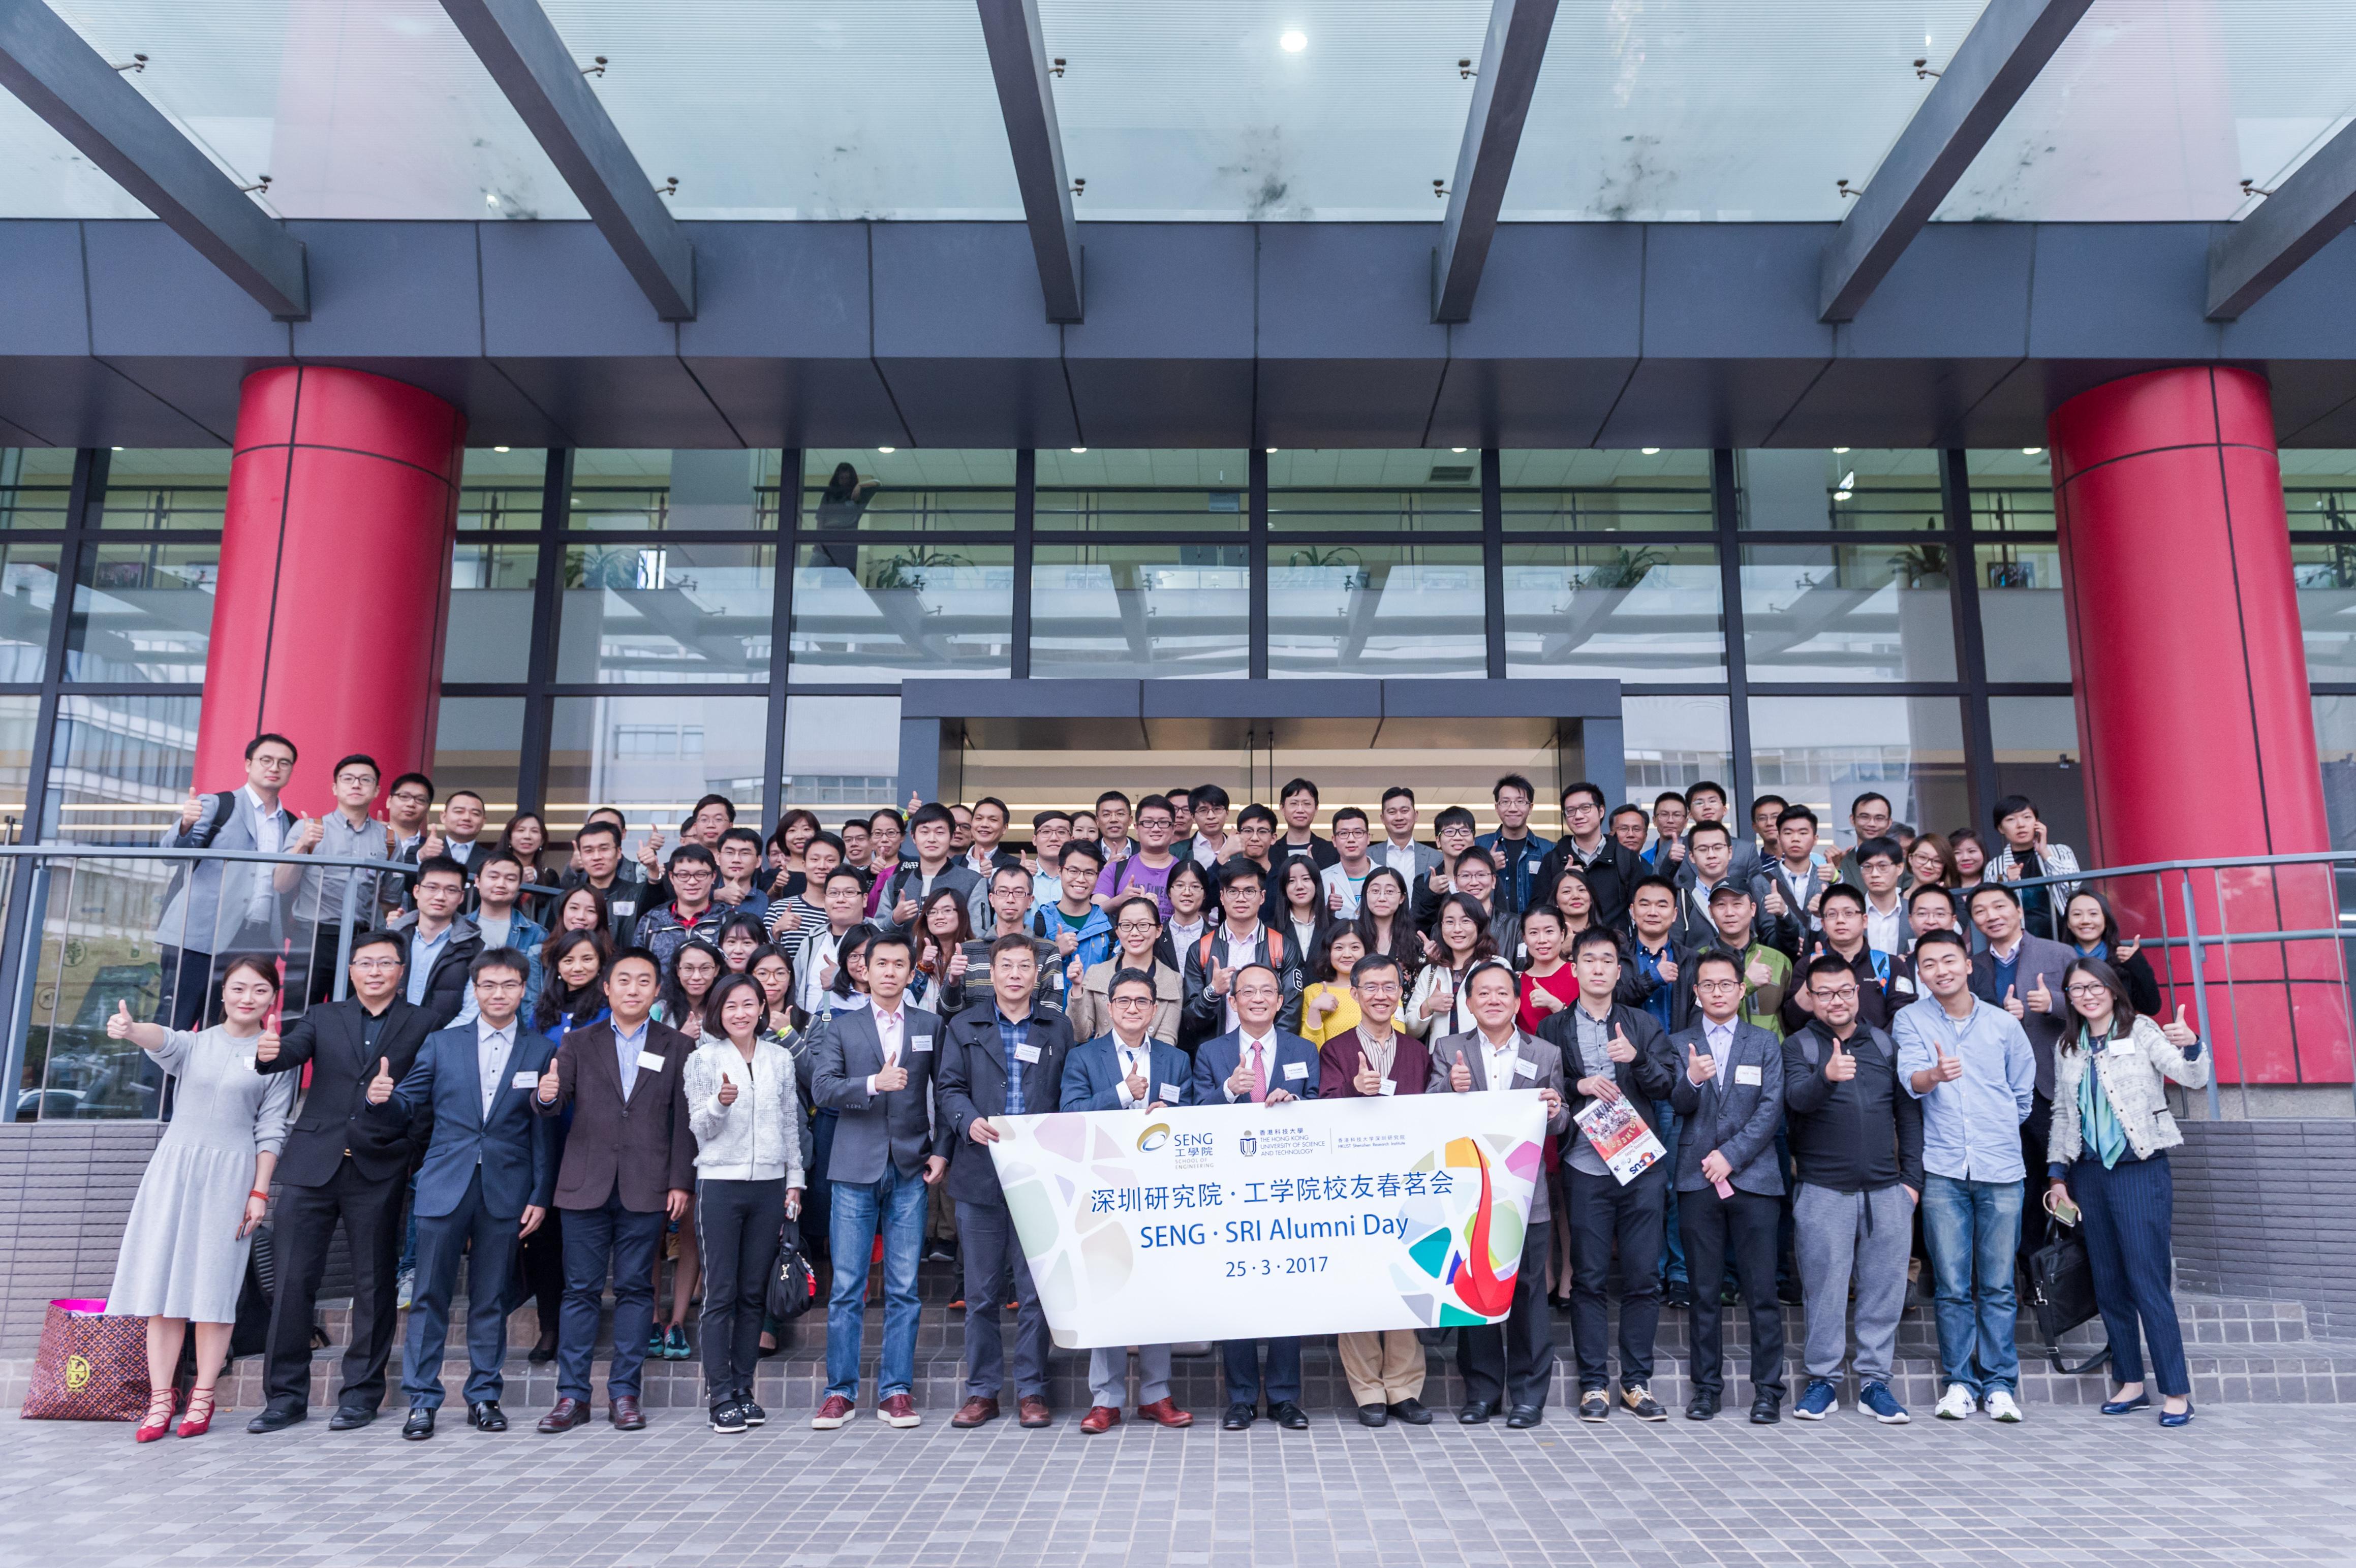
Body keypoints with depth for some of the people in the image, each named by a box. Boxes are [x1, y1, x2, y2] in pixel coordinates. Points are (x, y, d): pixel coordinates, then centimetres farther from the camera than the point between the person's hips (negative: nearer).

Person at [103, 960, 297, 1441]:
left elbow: (271, 1131, 3)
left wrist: (260, 1192, -4)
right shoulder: (195, 1044, 9)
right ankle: (160, 1401, 9)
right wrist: (130, 1029, -39)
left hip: (231, 1175, -2)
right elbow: (162, 1039, -16)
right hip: (174, 1167, 2)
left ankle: (202, 1401, 8)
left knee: (213, 1289, -1)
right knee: (162, 1284, 1)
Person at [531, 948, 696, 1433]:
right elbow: (555, 1103, -1)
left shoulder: (678, 1047, 6)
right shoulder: (579, 1043, 10)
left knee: (635, 1288, 4)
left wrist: (681, 1183, -4)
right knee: (581, 1289, 5)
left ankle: (624, 1393, 12)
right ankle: (572, 1395, 13)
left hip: (646, 1188, -1)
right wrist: (546, 1096, -25)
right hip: (585, 1186, 1)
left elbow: (685, 1120, 2)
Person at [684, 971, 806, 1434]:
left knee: (754, 1292, 7)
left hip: (769, 1185, 3)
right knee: (720, 1293, -2)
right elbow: (699, 1128, -1)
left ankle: (743, 1390, 16)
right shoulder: (703, 1059, 1)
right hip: (720, 1183, -3)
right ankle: (720, 1397, 5)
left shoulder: (780, 1059, 9)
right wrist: (720, 1103, -21)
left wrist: (795, 1180, 9)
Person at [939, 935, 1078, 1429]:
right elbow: (951, 1087, 6)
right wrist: (969, 1121, -14)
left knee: (1036, 1290, 2)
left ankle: (1032, 1391, 12)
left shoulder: (1059, 1028, 11)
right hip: (980, 1175, 1)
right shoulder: (964, 1028, 12)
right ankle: (982, 1391, 17)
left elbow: (1071, 1095, 7)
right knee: (981, 1291, 7)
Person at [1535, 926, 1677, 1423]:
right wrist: (1579, 1087, -12)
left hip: (1642, 1166, 1)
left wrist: (1637, 1059, -13)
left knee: (1644, 1278, 3)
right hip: (1585, 1169, -1)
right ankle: (1594, 1383, 11)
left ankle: (1637, 1380, 15)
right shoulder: (1553, 1030, 8)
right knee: (1589, 1279, 2)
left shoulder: (1642, 1024, 12)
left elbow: (1669, 1085, 3)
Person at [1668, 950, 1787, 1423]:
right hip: (1697, 1179, 1)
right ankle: (1706, 1386, 14)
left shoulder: (1765, 1043, 10)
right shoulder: (1680, 1044, 10)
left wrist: (1730, 1155, -9)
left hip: (1753, 1177, 0)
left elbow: (1771, 1109, 1)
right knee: (1703, 1291, 5)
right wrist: (1691, 1081, -25)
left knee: (1762, 1290, 0)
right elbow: (1679, 1104, -3)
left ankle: (1768, 1389, 10)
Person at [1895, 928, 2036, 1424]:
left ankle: (2000, 1384, 15)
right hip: (1942, 1170, -1)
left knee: (1998, 1286, 4)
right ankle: (1959, 1382, 13)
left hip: (2001, 1168, 1)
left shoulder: (2004, 1023, 7)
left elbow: (2023, 1095, 19)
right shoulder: (1911, 1020, 3)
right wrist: (1935, 1075, -33)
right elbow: (1911, 1078, -14)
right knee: (1952, 1286, 2)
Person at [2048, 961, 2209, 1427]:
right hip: (2090, 1173, 5)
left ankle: (2176, 1391, 3)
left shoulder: (2143, 1033, -3)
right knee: (2108, 1283, 9)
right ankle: (2131, 1383, 19)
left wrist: (2191, 1046, -38)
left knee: (2148, 1281, -6)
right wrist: (2057, 1174, 10)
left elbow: (2193, 1078, -17)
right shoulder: (2067, 1048, 11)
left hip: (2141, 1168, -5)